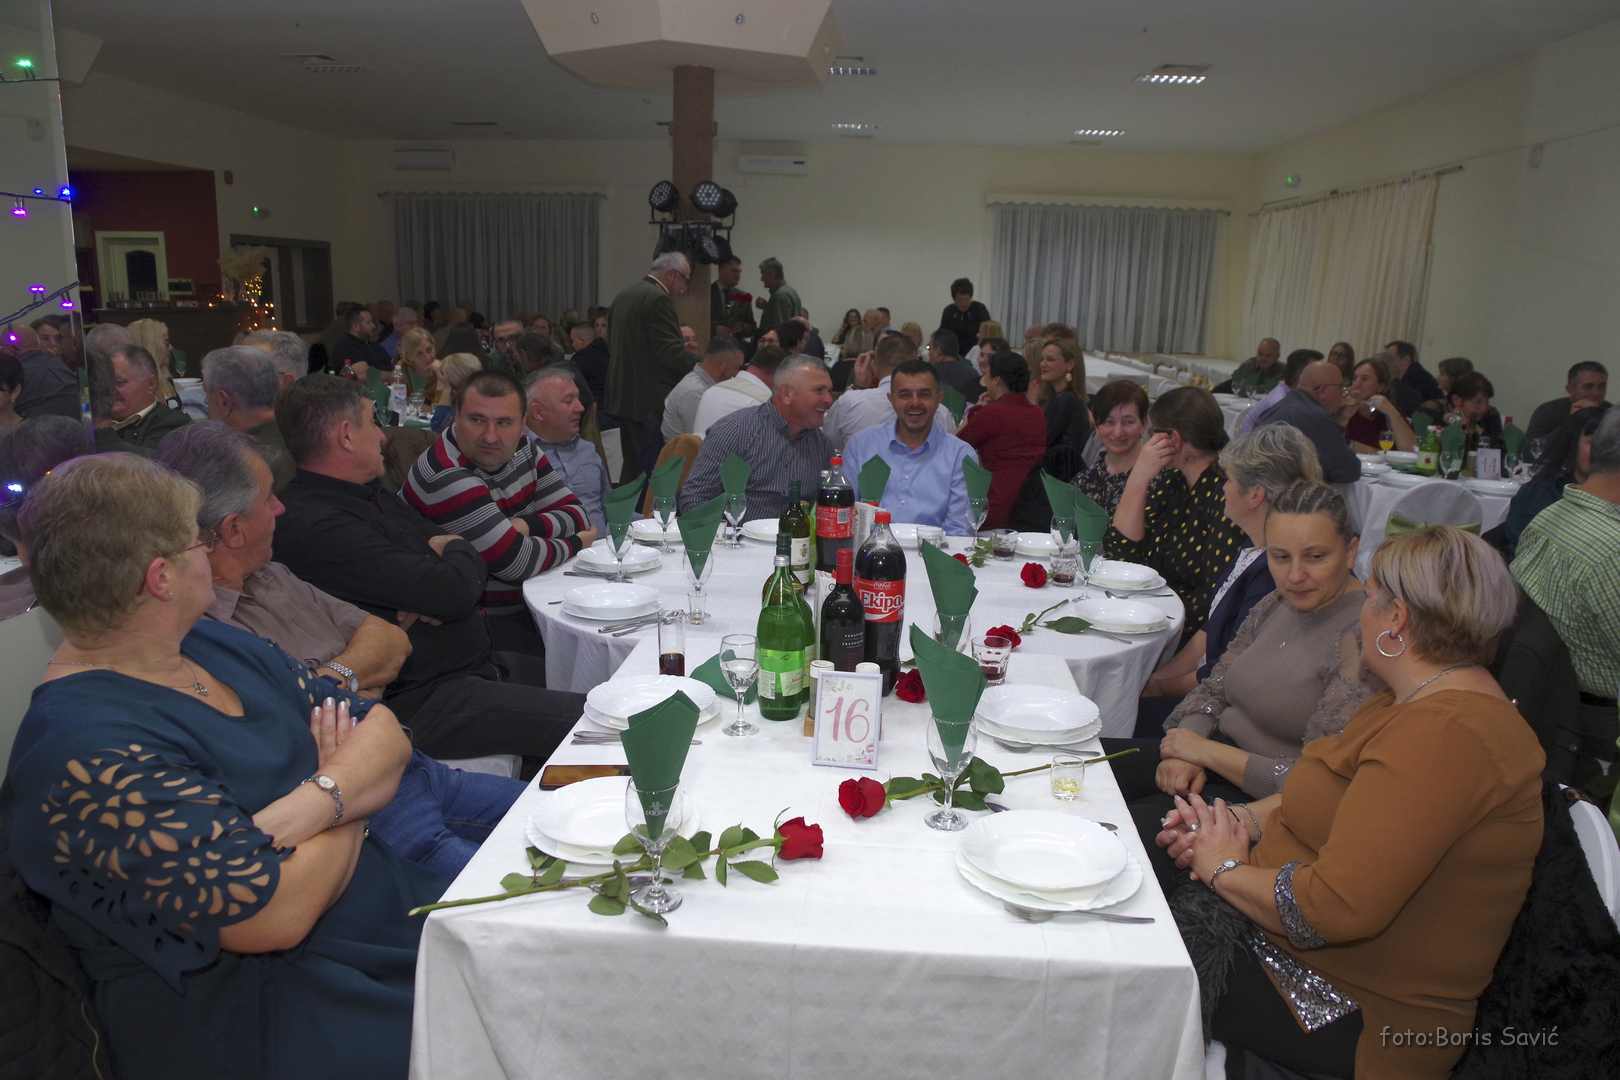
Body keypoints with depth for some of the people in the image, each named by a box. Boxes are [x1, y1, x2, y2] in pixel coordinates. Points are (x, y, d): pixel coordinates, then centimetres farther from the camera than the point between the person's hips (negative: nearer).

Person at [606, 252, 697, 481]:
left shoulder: (623, 296, 15)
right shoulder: (658, 299, -13)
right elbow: (672, 352, -19)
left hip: (622, 397, 9)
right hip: (650, 401, -9)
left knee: (632, 467, 15)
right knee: (653, 470, -5)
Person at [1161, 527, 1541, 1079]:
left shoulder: (1447, 735, -28)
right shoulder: (1423, 702, 8)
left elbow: (1337, 908, -33)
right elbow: (1332, 802, 17)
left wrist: (1226, 869, -15)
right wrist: (1239, 820, -3)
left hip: (1356, 1016, -9)